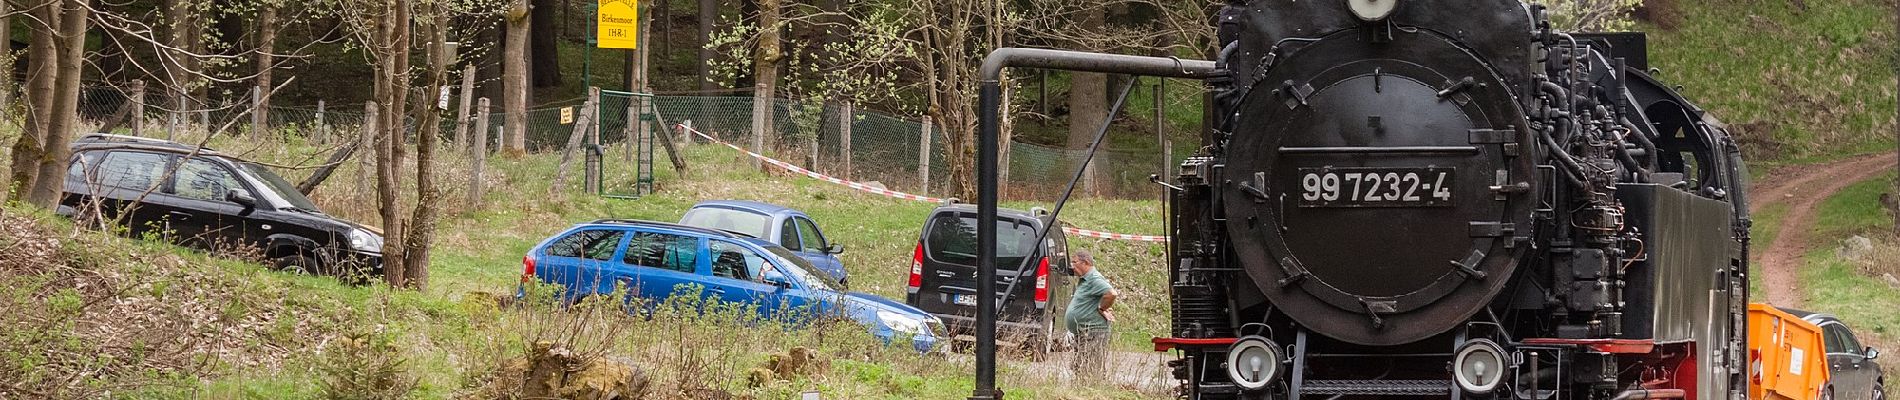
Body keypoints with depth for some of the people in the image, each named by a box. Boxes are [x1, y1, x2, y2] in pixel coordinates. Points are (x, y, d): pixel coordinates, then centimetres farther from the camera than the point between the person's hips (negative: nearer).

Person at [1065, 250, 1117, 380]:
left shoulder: (1094, 279, -15)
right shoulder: (1085, 280, 18)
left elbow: (1111, 293, -30)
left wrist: (1101, 309, -16)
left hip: (1093, 334, -11)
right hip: (1082, 334, 11)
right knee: (1078, 368, 14)